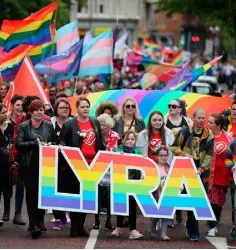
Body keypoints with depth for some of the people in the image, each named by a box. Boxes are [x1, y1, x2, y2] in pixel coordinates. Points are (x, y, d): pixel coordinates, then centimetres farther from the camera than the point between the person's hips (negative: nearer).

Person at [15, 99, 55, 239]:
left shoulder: (49, 125, 10)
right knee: (32, 194, -6)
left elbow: (56, 142, 16)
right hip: (30, 165, -3)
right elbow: (18, 144, -7)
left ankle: (39, 221, 18)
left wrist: (50, 144, -6)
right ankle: (33, 225, -6)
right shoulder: (24, 127, 2)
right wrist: (35, 143, -16)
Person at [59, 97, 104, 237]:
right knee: (75, 194, -1)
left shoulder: (95, 123, 11)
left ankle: (81, 226, 15)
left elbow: (100, 141, 18)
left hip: (92, 164, 4)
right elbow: (62, 143, -2)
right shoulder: (69, 124, -3)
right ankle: (75, 226, 5)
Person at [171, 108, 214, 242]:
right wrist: (184, 154, -13)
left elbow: (209, 155, -5)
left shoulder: (209, 135, 0)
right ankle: (193, 232, 3)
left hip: (202, 172, 1)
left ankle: (191, 227, 22)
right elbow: (174, 147, 4)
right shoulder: (185, 131, -2)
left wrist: (201, 169, -18)